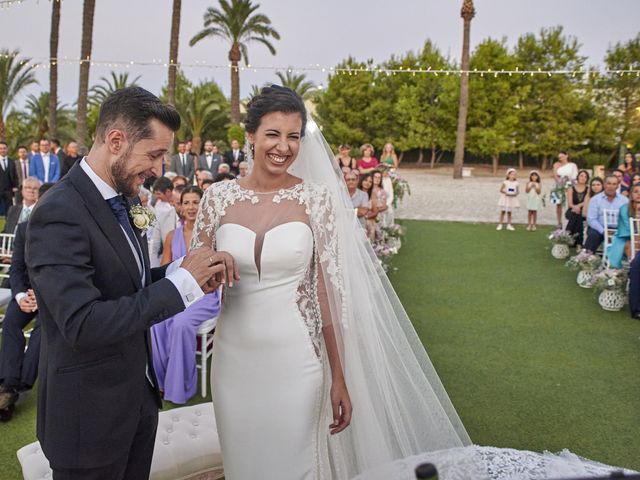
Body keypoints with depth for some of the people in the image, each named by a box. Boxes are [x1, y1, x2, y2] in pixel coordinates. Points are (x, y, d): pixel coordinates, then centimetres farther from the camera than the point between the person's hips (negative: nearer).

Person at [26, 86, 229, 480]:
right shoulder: (59, 213, -23)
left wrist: (184, 273, -6)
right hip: (89, 412, -8)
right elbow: (83, 324, -29)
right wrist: (180, 281, -26)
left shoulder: (123, 200, 4)